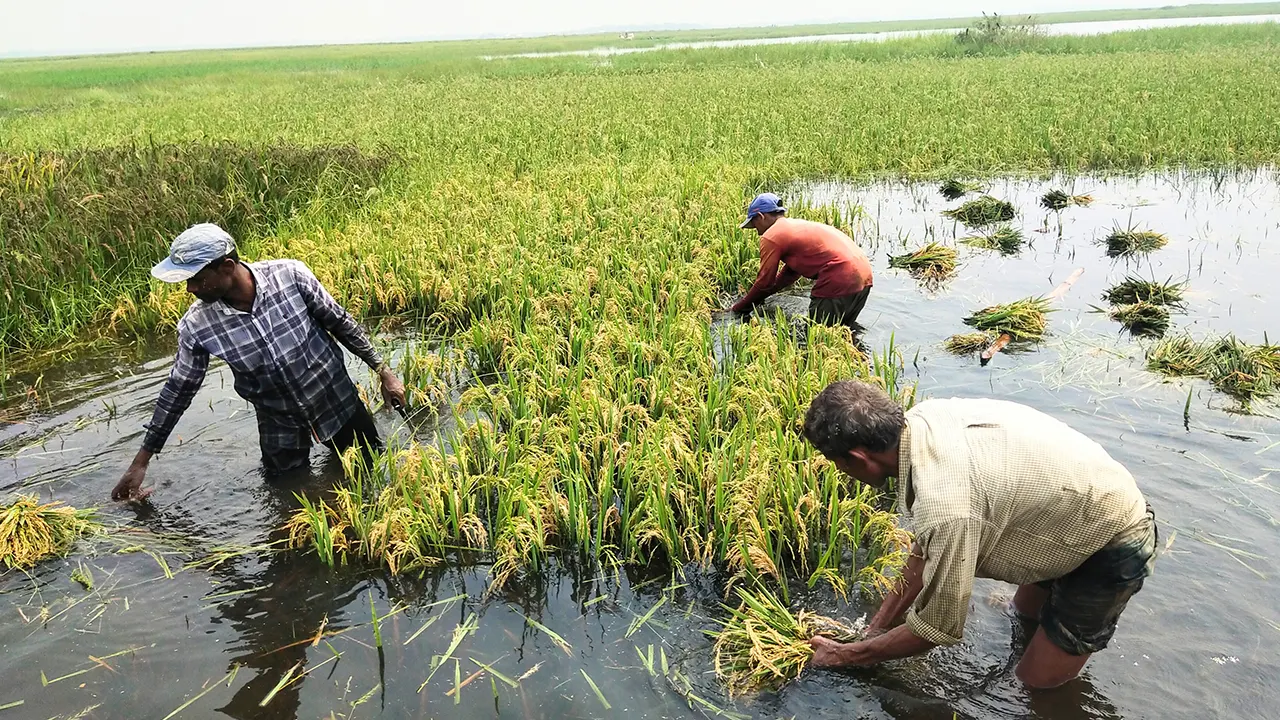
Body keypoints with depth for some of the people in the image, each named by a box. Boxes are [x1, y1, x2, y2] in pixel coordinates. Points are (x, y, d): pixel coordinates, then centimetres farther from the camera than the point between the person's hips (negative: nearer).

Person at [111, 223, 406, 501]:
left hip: (336, 400, -1)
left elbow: (340, 322, -9)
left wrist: (383, 372, -4)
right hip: (280, 424, 1)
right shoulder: (196, 325, -18)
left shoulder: (290, 275, -23)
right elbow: (178, 390, -4)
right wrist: (141, 461, 2)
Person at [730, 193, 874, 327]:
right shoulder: (796, 226, 26)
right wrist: (755, 297, 34)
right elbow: (790, 274, 30)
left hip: (839, 282, -9)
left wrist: (739, 307, 17)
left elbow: (765, 282, 3)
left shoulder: (771, 237, -3)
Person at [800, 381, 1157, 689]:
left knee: (1036, 682, 4)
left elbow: (937, 628, -22)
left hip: (1113, 546, -8)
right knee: (1026, 616, 28)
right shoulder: (924, 418, -15)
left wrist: (847, 655, -9)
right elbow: (928, 546, -2)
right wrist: (879, 626, 3)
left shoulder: (945, 507, -39)